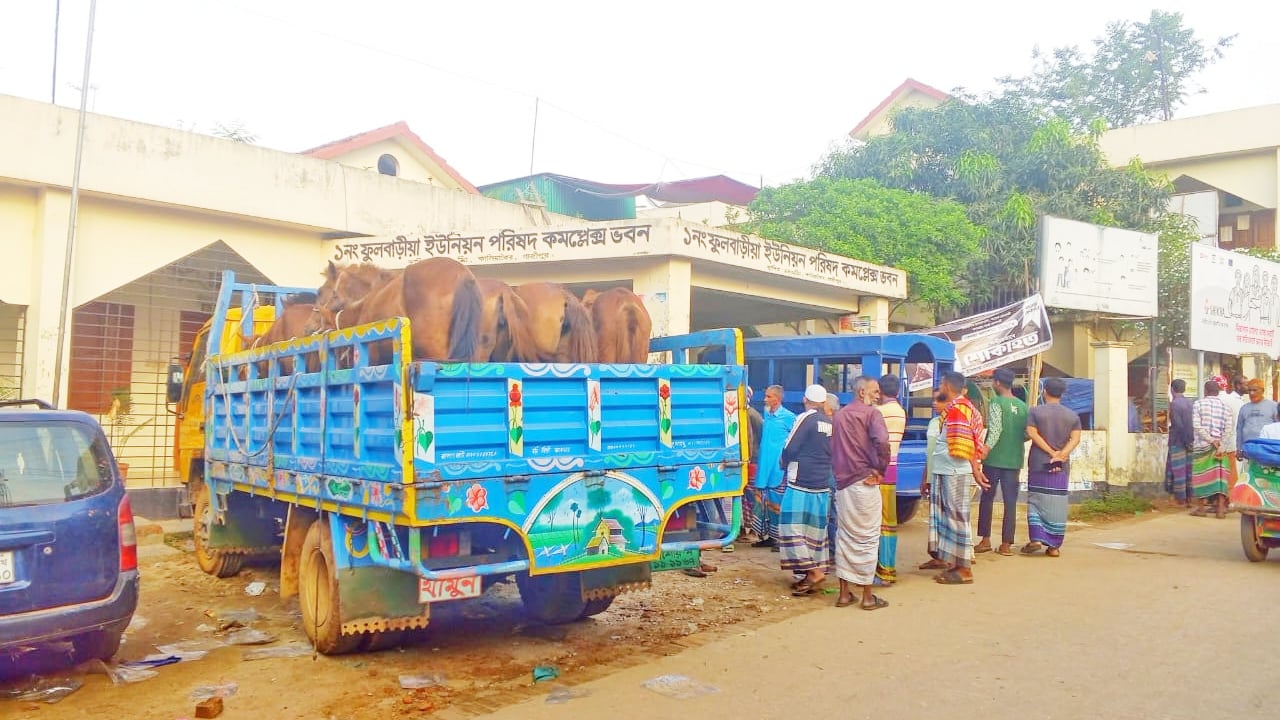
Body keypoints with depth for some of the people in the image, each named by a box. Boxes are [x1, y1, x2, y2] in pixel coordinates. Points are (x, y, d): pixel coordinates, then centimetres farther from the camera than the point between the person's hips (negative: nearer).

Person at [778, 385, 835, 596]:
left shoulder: (806, 418, -10)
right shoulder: (831, 423, 8)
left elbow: (789, 449, -10)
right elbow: (832, 454, 13)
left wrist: (785, 463, 9)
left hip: (800, 484, -7)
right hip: (823, 487, 7)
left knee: (793, 527, -4)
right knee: (815, 530, 11)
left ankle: (813, 571, -12)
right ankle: (810, 575, 14)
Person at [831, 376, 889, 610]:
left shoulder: (839, 415, 15)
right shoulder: (871, 413, -7)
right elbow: (882, 441, -23)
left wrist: (839, 472, 14)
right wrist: (880, 469, -12)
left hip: (842, 483, 6)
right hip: (864, 483, -6)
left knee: (844, 537, 11)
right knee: (867, 538, 1)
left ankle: (844, 593, 15)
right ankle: (867, 596, 7)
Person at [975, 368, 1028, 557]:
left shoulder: (996, 403, -9)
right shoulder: (1023, 406, 7)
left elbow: (995, 431, -19)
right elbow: (1027, 435, 9)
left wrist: (985, 450, -21)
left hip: (994, 459, -4)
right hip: (1014, 461, 4)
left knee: (987, 499, 7)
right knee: (1010, 502, 5)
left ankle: (985, 540, 8)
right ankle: (1006, 544, 6)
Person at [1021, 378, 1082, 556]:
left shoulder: (1035, 411, -1)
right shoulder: (1072, 415, 6)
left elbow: (1032, 433, -10)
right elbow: (1075, 438, -5)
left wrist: (1051, 452, -8)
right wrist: (1061, 455, -13)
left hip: (1038, 464, -2)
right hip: (1062, 467, 2)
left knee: (1036, 501, 6)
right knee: (1057, 504, 5)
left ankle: (1036, 539, -5)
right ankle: (1054, 546, 7)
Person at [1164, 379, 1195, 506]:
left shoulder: (1174, 404, -13)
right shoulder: (1190, 403, 8)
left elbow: (1178, 425, -19)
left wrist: (1185, 441, -12)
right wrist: (1190, 440, 8)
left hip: (1177, 441, -7)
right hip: (1190, 441, 7)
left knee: (1178, 470, -1)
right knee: (1188, 468, 11)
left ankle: (1180, 498, 2)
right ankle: (1189, 496, 16)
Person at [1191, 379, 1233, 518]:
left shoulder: (1198, 404, -2)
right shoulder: (1225, 406, 5)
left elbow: (1197, 426, -11)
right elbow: (1228, 430, -3)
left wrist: (1212, 441, -10)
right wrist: (1220, 444, -8)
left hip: (1202, 445, -2)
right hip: (1222, 446, 2)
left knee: (1201, 475, 6)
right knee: (1220, 476, 3)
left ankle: (1200, 508, 10)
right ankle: (1221, 509, 0)